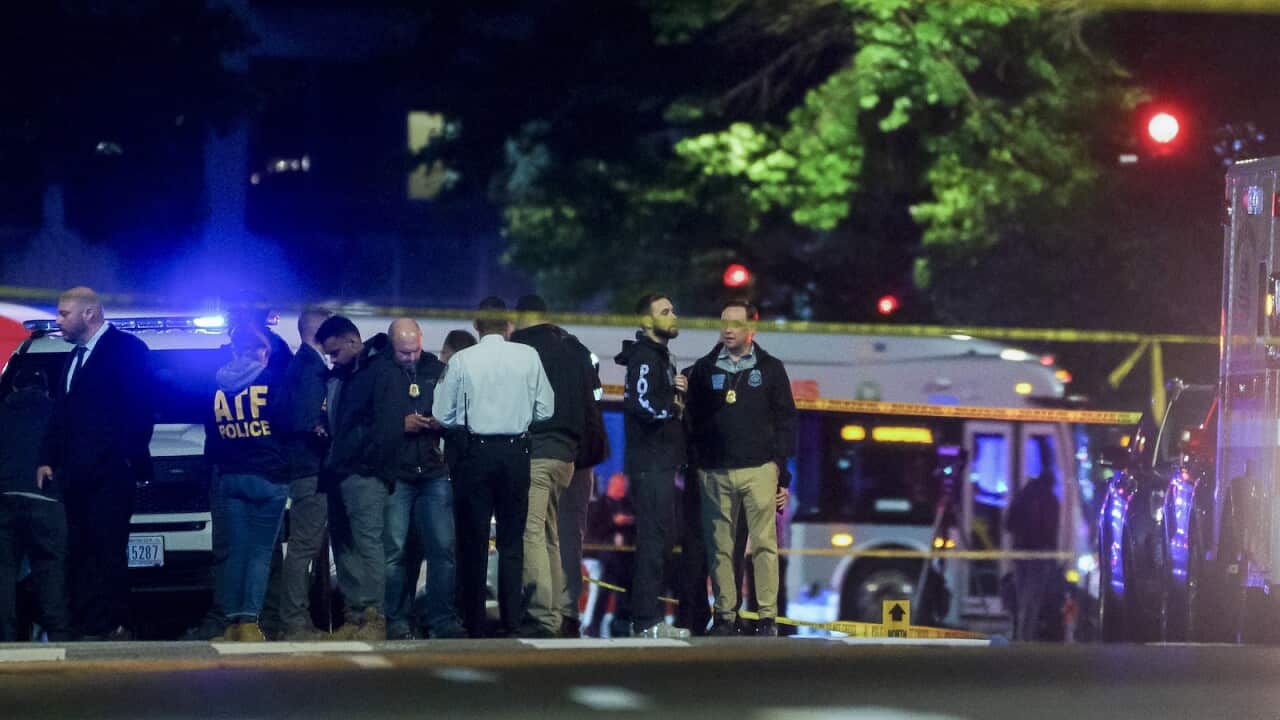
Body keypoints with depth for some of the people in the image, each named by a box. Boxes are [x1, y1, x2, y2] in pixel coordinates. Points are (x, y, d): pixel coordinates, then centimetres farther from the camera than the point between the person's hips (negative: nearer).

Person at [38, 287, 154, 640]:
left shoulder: (127, 348, -3)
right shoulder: (75, 357, 23)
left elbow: (139, 410, -10)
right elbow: (60, 416, 23)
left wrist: (133, 458, -15)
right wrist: (48, 459, 12)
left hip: (110, 474, -8)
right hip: (77, 475, 8)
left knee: (107, 553, -8)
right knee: (78, 554, 6)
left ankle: (108, 626, -7)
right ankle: (82, 625, 8)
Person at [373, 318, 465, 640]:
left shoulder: (438, 370, 10)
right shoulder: (378, 374, 2)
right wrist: (402, 425, -13)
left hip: (435, 472, 2)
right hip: (396, 475, -2)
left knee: (443, 548, -2)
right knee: (396, 551, -2)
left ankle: (442, 619, 4)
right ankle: (398, 621, 5)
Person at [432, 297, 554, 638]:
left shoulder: (461, 360, -6)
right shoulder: (528, 357, -3)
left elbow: (444, 415, -3)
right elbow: (545, 410, 0)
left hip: (475, 453, -1)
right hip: (516, 452, 1)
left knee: (473, 542, 6)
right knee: (512, 541, 8)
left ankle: (475, 625, 6)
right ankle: (511, 622, 5)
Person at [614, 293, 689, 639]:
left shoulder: (660, 357, 21)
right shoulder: (644, 357, -12)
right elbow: (642, 404, -26)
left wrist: (675, 391, 1)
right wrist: (673, 406, -8)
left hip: (661, 464, 11)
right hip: (650, 464, -11)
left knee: (661, 540, 13)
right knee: (654, 539, -10)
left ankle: (646, 617, 19)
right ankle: (647, 621, -9)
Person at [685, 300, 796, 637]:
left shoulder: (770, 369, 9)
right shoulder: (704, 369, 12)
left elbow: (785, 423, 7)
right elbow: (692, 421, 11)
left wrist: (783, 475, 2)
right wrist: (695, 467, -2)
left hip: (758, 470, -1)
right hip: (716, 473, 2)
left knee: (764, 545, -6)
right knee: (720, 547, 0)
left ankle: (767, 617, -4)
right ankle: (725, 615, 4)